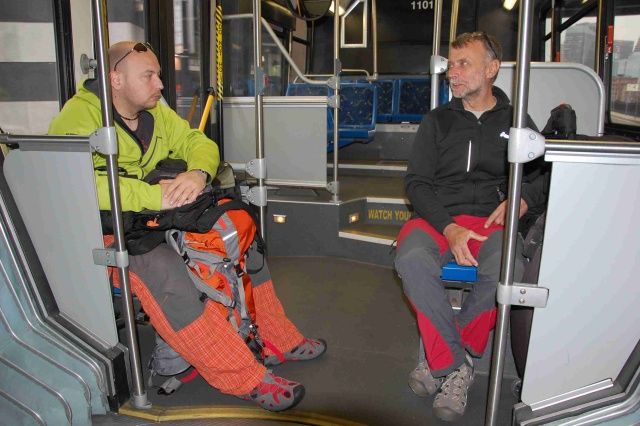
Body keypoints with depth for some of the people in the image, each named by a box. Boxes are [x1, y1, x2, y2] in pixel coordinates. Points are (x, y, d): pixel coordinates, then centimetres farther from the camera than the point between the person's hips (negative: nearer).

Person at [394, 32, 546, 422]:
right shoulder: (438, 120, 15)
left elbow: (544, 175, 21)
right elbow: (416, 181, 6)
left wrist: (521, 199, -4)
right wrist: (448, 227, -12)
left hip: (490, 220, 0)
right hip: (438, 216, 0)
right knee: (412, 258, -36)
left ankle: (442, 360, -15)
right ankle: (458, 365, -19)